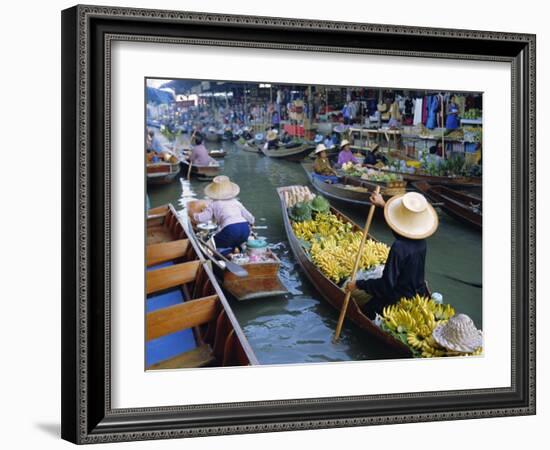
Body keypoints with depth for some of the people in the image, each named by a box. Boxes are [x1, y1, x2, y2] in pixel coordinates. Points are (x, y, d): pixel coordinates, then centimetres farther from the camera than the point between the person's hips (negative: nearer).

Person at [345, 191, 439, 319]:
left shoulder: (399, 247, -28)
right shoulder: (421, 240, -4)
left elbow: (386, 285, -24)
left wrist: (358, 285, -15)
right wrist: (383, 205, 26)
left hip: (399, 301, -7)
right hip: (420, 297, 8)